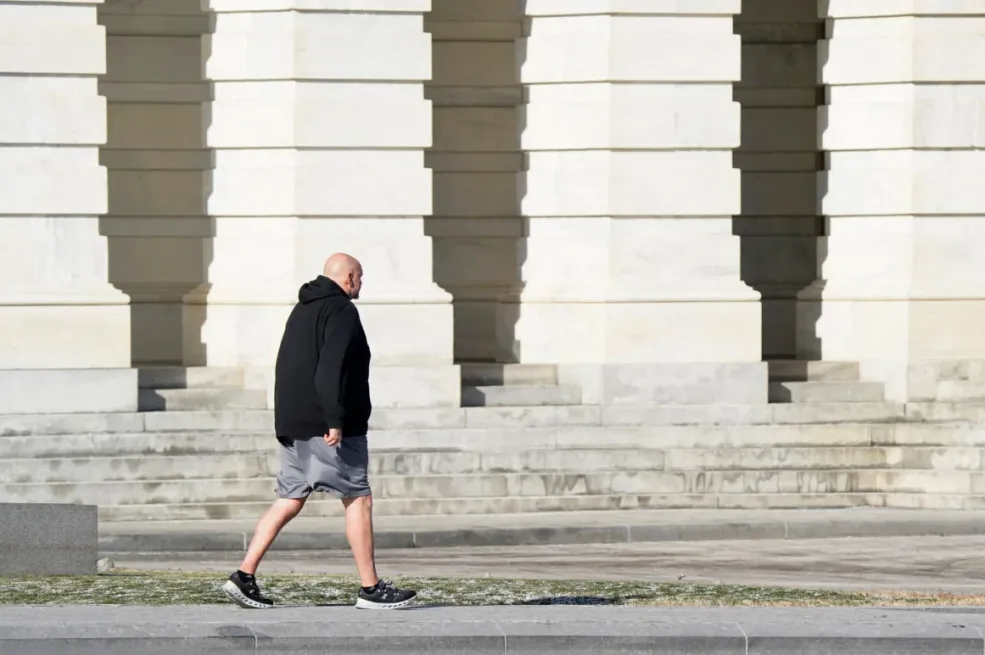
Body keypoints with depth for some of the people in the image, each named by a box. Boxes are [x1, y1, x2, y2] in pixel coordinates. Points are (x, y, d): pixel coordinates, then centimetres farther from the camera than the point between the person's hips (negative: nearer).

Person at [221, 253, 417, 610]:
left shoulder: (302, 310, 19)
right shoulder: (341, 312, -10)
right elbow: (332, 370, -22)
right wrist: (335, 420, -25)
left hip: (294, 426, 9)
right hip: (327, 428, -9)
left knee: (289, 500, 9)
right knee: (358, 500, -2)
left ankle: (244, 577, 2)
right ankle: (371, 589, 0)